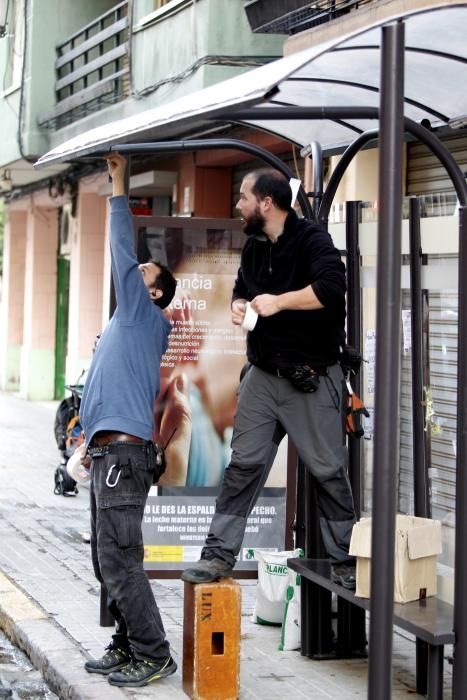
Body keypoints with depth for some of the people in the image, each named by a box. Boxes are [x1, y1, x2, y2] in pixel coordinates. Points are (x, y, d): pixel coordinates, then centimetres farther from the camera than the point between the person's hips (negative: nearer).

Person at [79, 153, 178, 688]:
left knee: (119, 562, -11)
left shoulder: (143, 315, -2)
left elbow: (123, 251, -6)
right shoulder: (128, 321, 22)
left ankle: (153, 656, -7)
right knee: (109, 561, 12)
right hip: (108, 453, 10)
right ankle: (126, 648, 18)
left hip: (123, 453, -10)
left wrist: (118, 188, -1)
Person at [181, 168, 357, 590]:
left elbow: (332, 287, -29)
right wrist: (238, 305, 4)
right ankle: (220, 554, 10)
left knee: (329, 470, 1)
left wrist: (279, 301, -25)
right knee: (244, 464, 5)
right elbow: (242, 288, 26)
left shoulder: (312, 240, -12)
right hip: (264, 376, 6)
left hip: (312, 378, -6)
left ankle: (346, 561, 12)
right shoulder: (254, 246, 10)